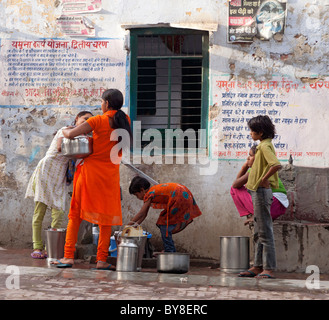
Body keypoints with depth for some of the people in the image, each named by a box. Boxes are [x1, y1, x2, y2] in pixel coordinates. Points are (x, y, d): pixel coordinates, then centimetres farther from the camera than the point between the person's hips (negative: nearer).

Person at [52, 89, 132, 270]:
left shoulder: (98, 121, -9)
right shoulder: (125, 120, 4)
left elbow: (70, 134, -13)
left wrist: (65, 131, 8)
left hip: (90, 170, -3)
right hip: (110, 174, 3)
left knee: (75, 215, 8)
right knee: (106, 218, 8)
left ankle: (68, 256, 4)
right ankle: (101, 259, 3)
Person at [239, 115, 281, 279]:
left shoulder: (265, 146, -15)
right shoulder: (263, 145, 15)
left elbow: (276, 165, -30)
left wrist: (263, 179, -21)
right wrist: (253, 181, 18)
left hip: (262, 192, -11)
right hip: (258, 192, 11)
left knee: (265, 232, -7)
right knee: (258, 232, 13)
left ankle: (268, 269, -5)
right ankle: (258, 266, 19)